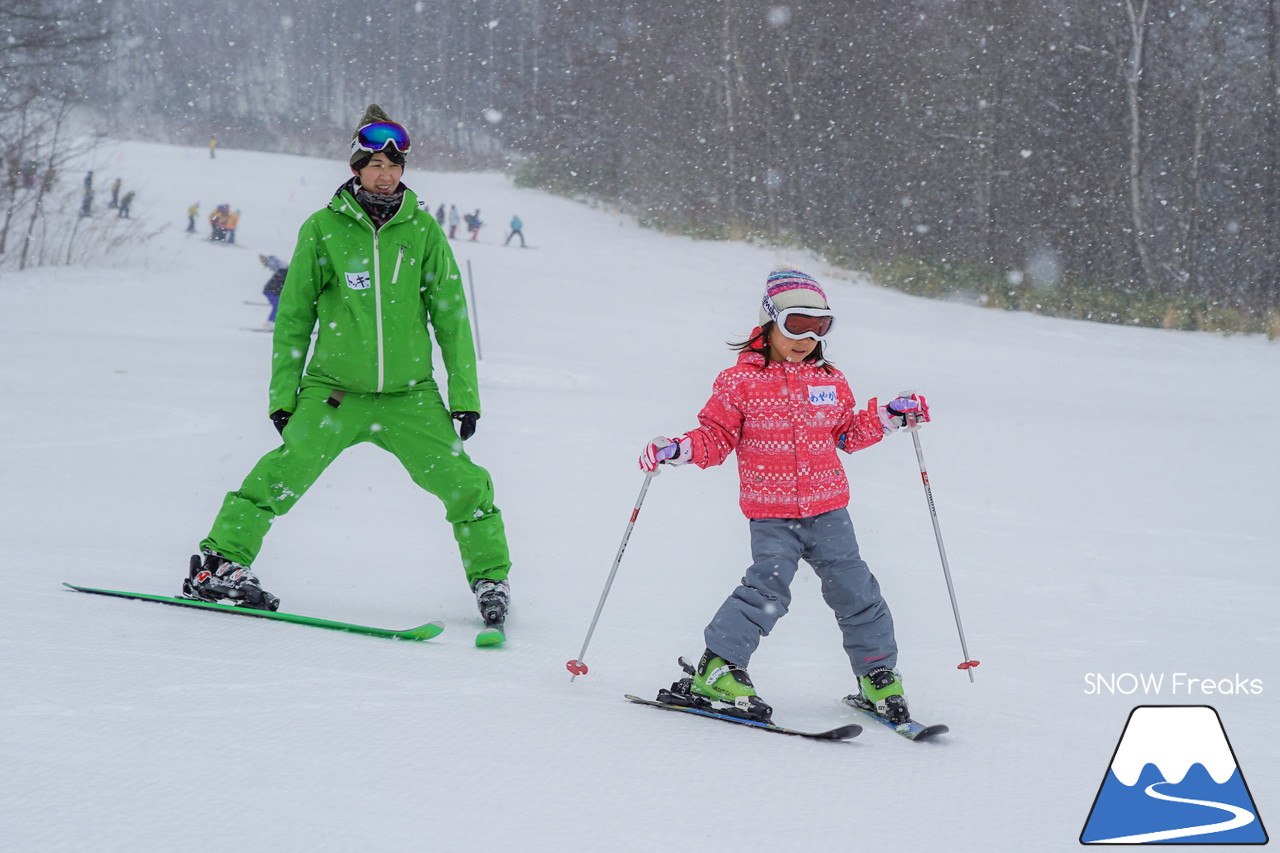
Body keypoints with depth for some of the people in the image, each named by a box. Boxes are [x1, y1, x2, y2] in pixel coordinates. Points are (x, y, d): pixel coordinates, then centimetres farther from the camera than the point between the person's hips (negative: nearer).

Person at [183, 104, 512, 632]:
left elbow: (451, 316, 6)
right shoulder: (323, 229, -1)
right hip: (334, 389, -1)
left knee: (463, 484, -5)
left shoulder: (423, 231, 1)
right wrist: (283, 393, 1)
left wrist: (465, 394, 2)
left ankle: (489, 578, 15)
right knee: (283, 475, -17)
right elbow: (294, 316, 5)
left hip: (409, 394, 1)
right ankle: (218, 563, -7)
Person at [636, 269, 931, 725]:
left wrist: (889, 417, 11)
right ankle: (715, 673, -9)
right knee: (767, 589, -19)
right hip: (772, 515, -4)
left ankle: (878, 678, 19)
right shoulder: (740, 381, -3)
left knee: (854, 589, 4)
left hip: (828, 508, 4)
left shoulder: (831, 382, 11)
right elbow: (715, 438, 0)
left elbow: (848, 432, 23)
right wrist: (678, 449, -16)